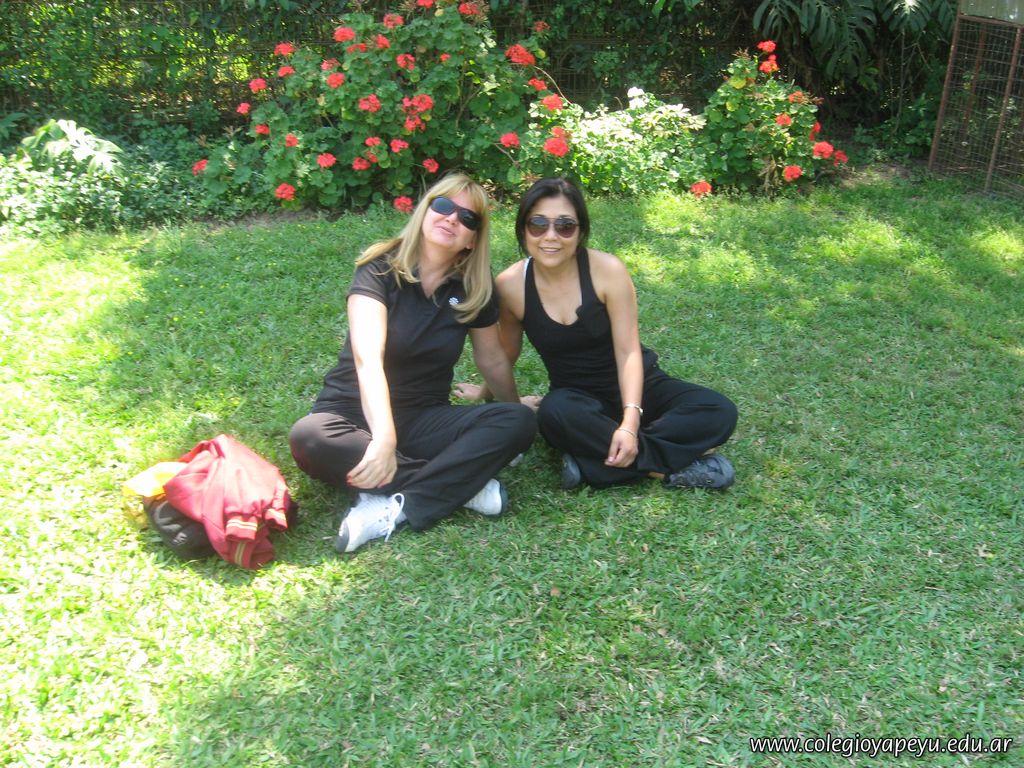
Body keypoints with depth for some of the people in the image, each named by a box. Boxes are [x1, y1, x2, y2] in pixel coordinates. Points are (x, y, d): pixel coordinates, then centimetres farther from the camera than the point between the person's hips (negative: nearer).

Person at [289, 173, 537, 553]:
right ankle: (460, 483, -27)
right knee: (308, 439, -37)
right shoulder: (380, 269, -12)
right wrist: (383, 438, -41)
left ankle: (397, 507, -30)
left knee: (520, 423, -21)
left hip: (424, 420, 3)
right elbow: (367, 359, -27)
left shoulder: (474, 289, 0)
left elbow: (492, 360, 15)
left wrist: (514, 412, 28)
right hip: (356, 415, -3)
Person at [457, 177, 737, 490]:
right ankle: (670, 467, -23)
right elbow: (507, 352, 6)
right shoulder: (511, 284, -13)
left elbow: (628, 351, -17)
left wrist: (630, 421, -28)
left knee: (719, 412, -24)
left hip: (634, 386, 1)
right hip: (576, 398, 0)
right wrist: (488, 391, 22)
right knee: (555, 411, -38)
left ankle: (592, 461, -26)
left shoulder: (607, 270, -17)